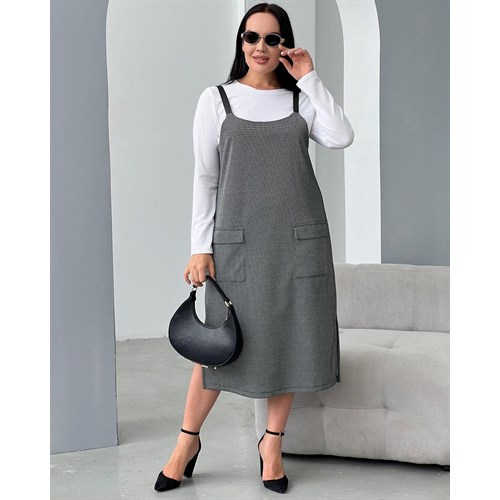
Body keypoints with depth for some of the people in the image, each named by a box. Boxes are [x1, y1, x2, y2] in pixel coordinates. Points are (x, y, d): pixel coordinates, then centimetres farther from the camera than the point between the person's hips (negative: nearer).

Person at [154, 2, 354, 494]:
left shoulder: (300, 100, 8)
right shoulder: (216, 99, 4)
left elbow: (341, 138, -10)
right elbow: (205, 177, 2)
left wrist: (309, 79, -6)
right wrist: (200, 247, -3)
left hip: (298, 237, 2)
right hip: (238, 239, -2)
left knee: (289, 339, 6)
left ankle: (272, 443, 22)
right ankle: (188, 441, 19)